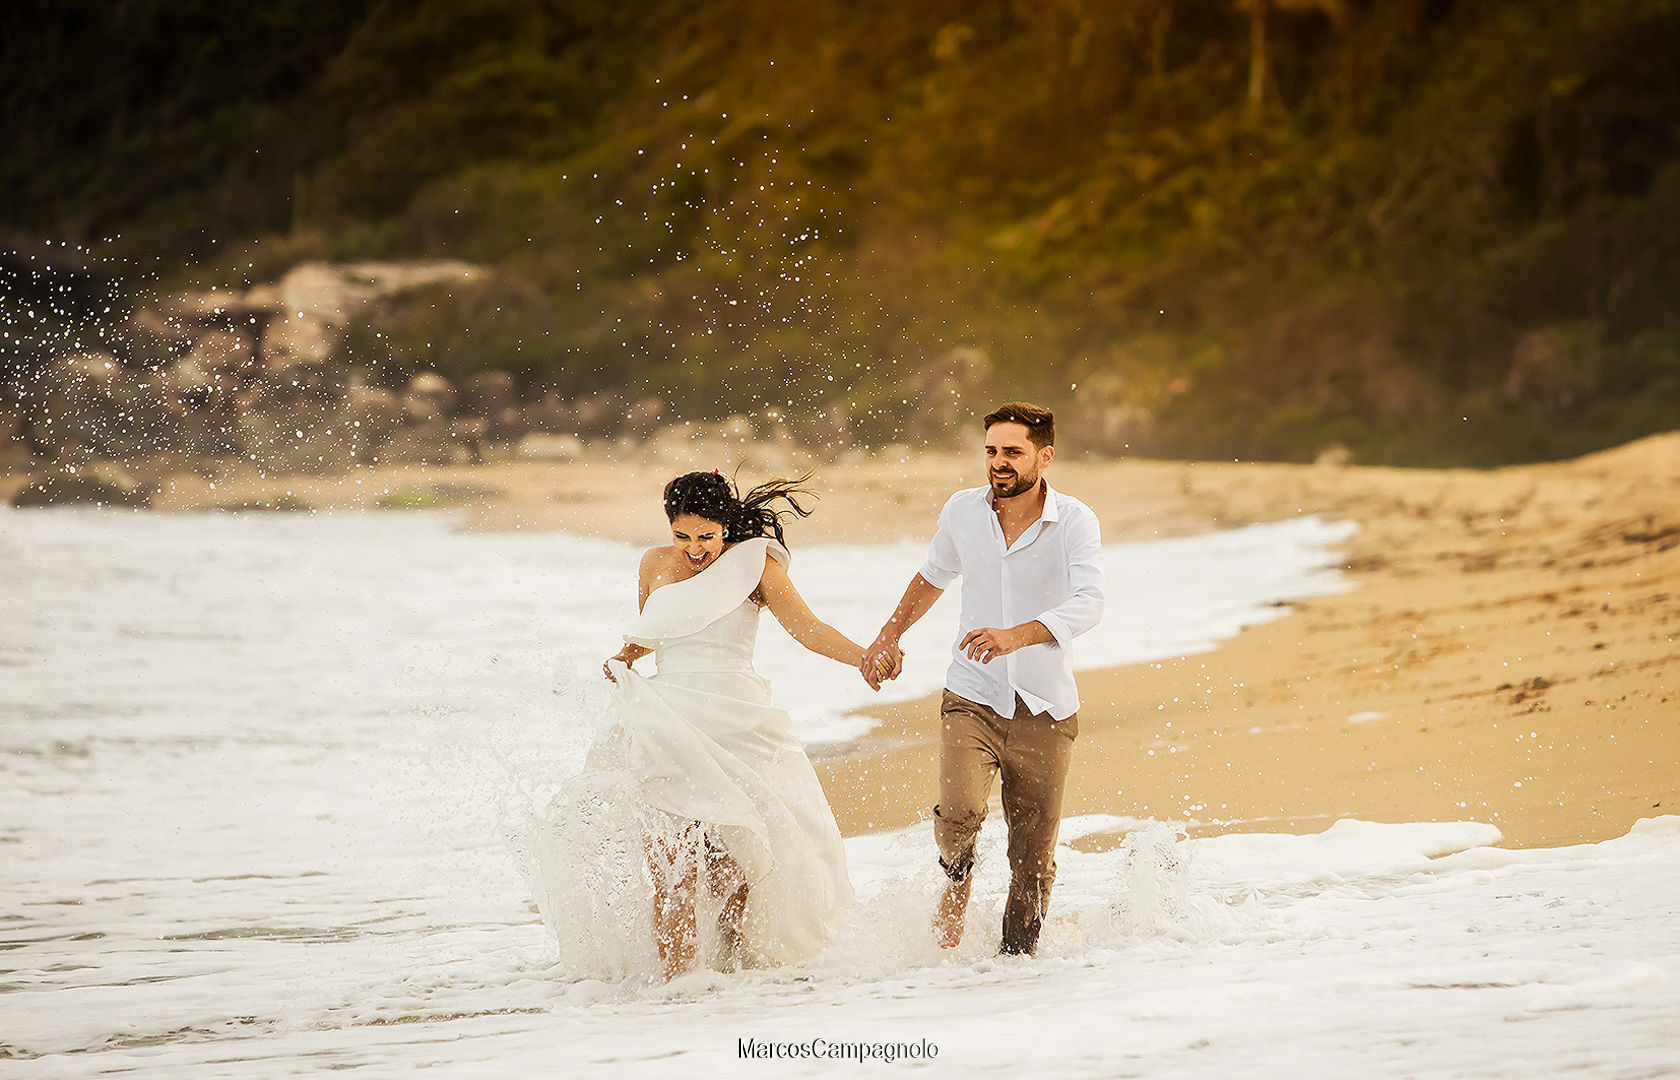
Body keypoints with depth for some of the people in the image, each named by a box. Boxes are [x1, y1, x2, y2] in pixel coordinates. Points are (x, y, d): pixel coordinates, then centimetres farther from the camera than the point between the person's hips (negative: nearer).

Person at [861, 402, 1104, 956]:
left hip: (1045, 710, -1)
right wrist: (889, 636, 15)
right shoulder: (962, 511, 0)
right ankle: (957, 885, 7)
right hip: (972, 700, 1)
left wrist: (1017, 636, -42)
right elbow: (934, 576, 22)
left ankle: (1016, 956, 25)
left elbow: (1088, 603, -27)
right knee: (959, 811, -24)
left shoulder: (1074, 521, -11)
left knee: (1034, 859, 5)